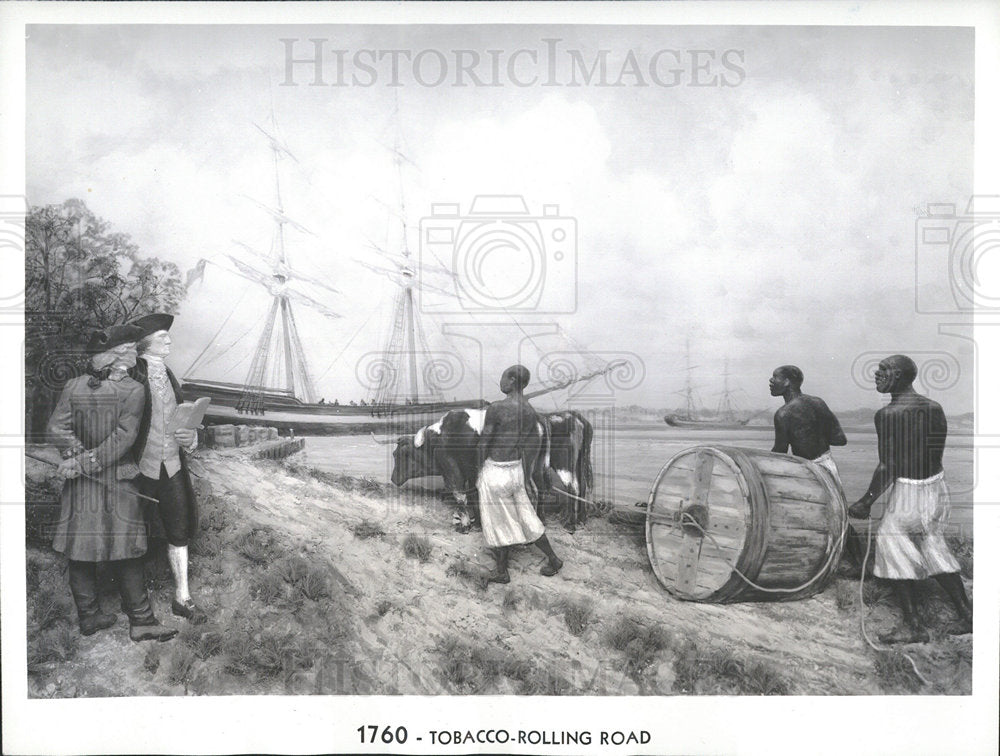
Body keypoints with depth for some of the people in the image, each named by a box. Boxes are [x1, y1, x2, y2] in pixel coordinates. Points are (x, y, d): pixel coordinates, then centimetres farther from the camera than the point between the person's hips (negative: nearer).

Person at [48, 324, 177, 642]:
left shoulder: (73, 387, 2)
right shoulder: (132, 390, -12)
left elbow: (57, 429, -5)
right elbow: (123, 437, -19)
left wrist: (79, 458, -7)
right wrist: (88, 462, -12)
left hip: (80, 485, 5)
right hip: (117, 484, -5)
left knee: (80, 552, 13)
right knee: (125, 554, 3)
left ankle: (88, 616, 25)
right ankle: (141, 621, 11)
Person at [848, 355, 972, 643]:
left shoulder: (887, 414, -18)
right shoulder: (935, 408, 5)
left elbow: (888, 467, -20)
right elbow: (936, 454, 10)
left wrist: (867, 501, -10)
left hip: (907, 490, -8)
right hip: (937, 486, 8)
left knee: (894, 551, 6)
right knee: (933, 549, 20)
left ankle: (914, 626, 12)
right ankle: (966, 615, 27)